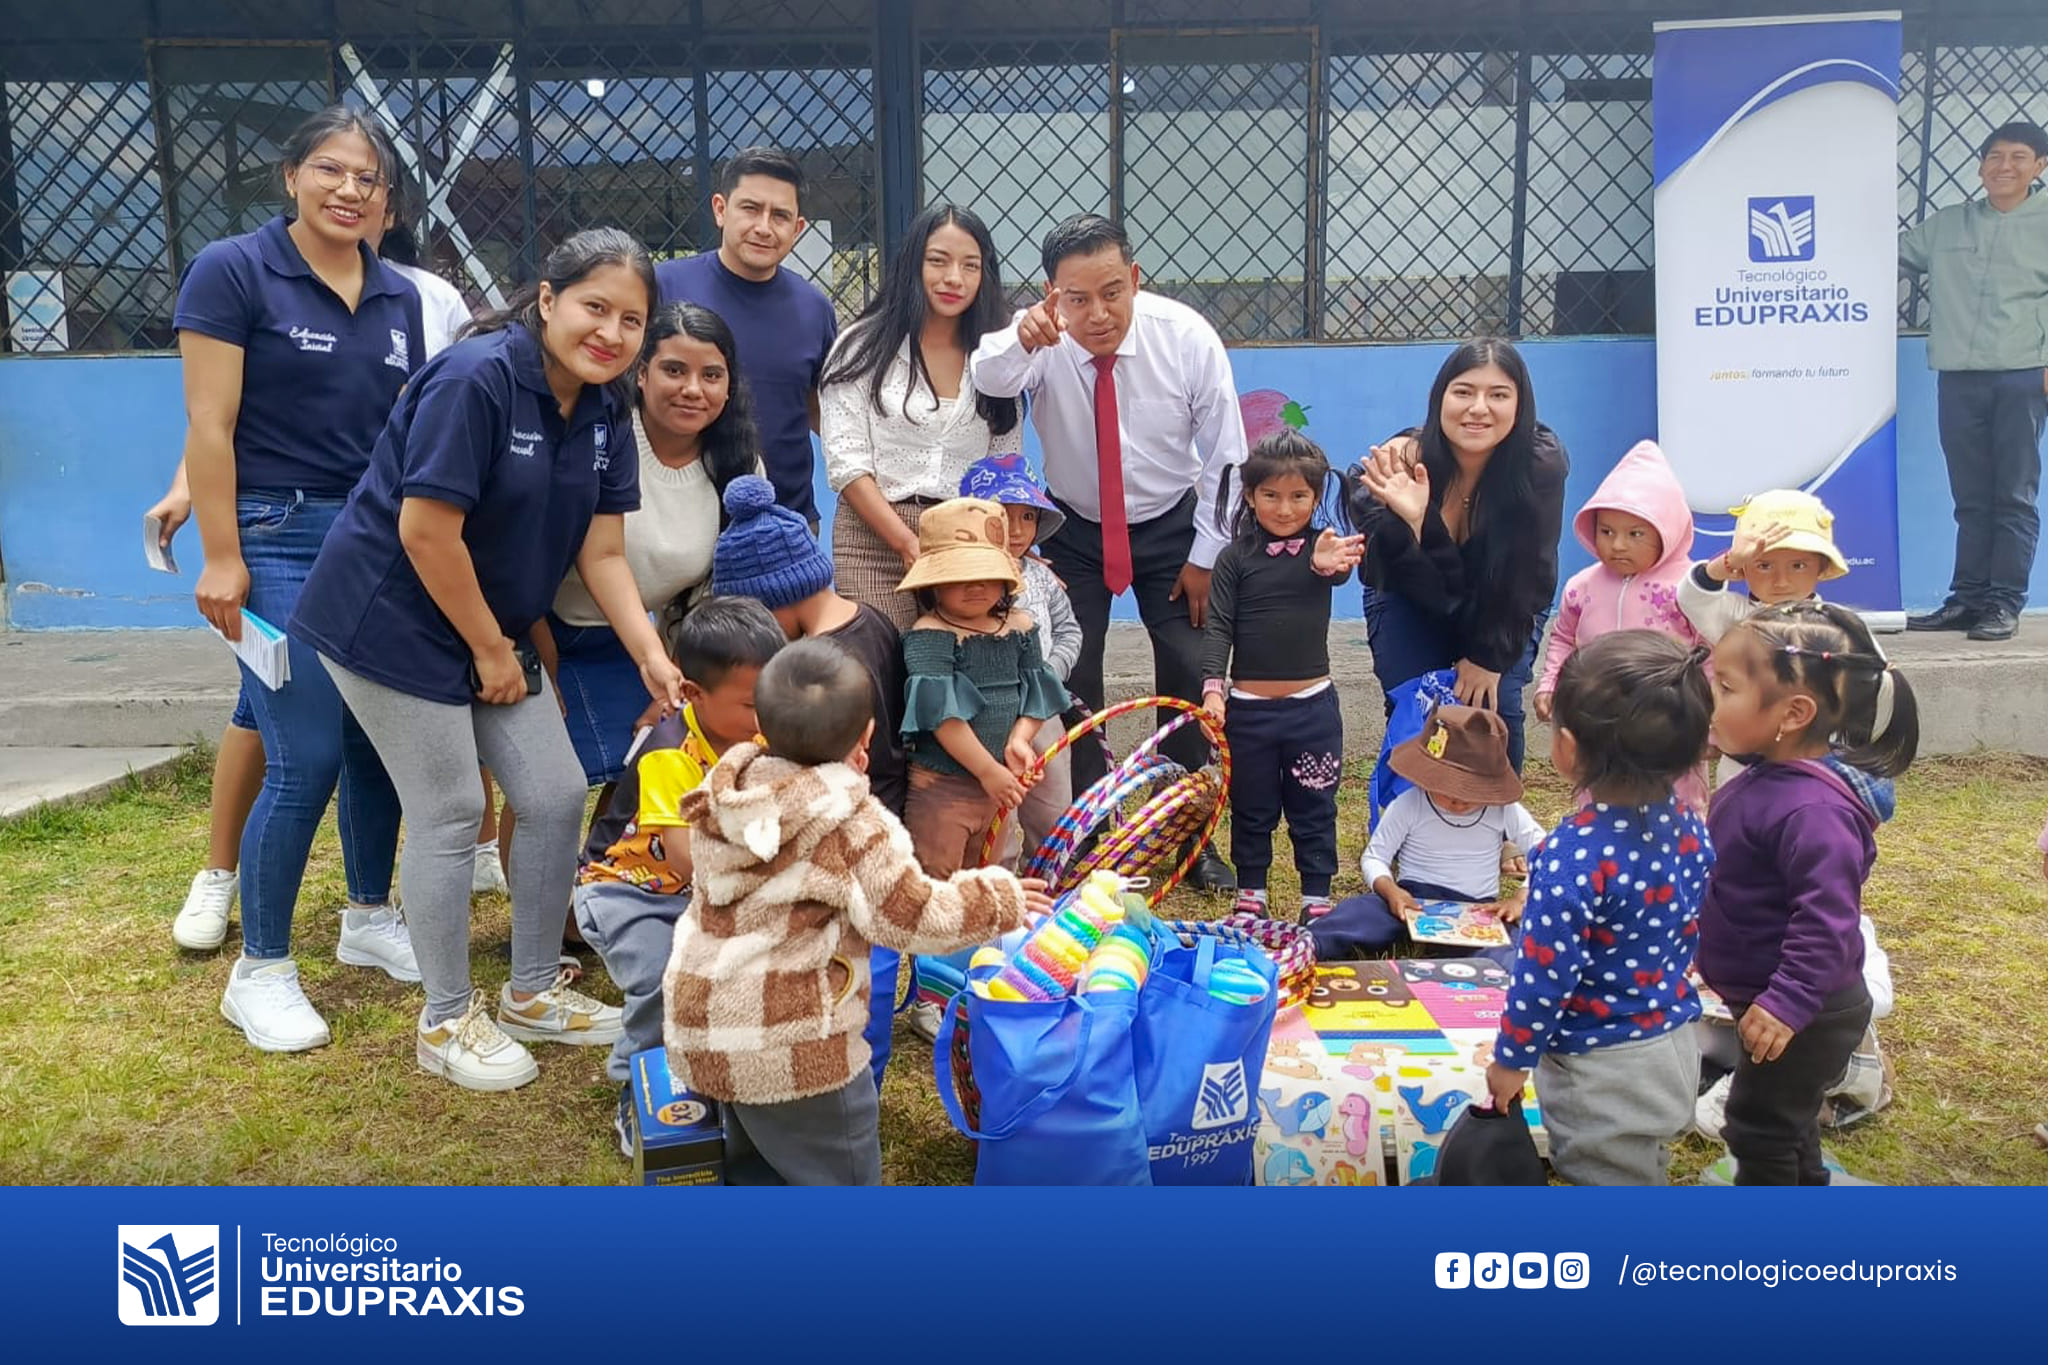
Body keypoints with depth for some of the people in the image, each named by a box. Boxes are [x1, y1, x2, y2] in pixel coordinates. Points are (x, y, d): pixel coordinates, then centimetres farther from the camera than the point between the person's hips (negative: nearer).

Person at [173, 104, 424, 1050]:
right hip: (279, 537, -6)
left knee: (380, 743, 11)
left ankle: (369, 918, 32)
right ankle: (259, 971, 9)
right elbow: (208, 425, -9)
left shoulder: (399, 298, 11)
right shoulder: (232, 273, -5)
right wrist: (221, 557, -13)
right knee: (305, 759, -8)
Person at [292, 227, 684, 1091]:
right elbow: (426, 532, -24)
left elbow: (602, 553, 1)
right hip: (394, 621, -8)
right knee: (450, 813, -3)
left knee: (557, 798, 6)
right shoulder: (476, 378, -22)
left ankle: (533, 993, 24)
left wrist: (654, 657, -9)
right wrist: (491, 649, -15)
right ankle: (446, 1022, 15)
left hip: (492, 628, 8)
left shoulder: (599, 412, 2)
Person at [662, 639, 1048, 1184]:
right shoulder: (852, 824, -20)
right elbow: (914, 919, -14)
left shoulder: (728, 791, 0)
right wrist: (1001, 898, 0)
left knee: (752, 1166, 27)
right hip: (795, 1047, -7)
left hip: (702, 1030, 7)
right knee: (842, 1175, 10)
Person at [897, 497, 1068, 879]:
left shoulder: (1021, 627, 3)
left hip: (998, 777, 6)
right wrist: (987, 769, -21)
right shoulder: (929, 637, -15)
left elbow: (1037, 693, 6)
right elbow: (941, 712, -21)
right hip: (941, 783, -6)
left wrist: (1020, 738, -14)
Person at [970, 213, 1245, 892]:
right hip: (1074, 527, 0)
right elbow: (990, 380, -46)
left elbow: (1226, 459, -10)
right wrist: (1020, 341, -68)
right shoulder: (1042, 341, -22)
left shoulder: (1188, 337, -20)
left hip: (1171, 525, 0)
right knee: (1068, 681, -7)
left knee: (1190, 677, -4)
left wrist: (1206, 555, -9)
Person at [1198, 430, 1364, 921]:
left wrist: (1329, 564, -50)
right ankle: (1250, 896, 28)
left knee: (1314, 808, 11)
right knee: (1251, 809, 14)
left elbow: (1341, 570, -26)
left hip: (1313, 706, 0)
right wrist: (1212, 687, -18)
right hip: (1248, 708, 1)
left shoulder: (1323, 548, -3)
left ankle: (1317, 899, 23)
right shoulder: (1235, 557, -3)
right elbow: (1218, 627, -5)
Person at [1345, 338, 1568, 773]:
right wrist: (1411, 521, -49)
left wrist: (1491, 656, -15)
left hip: (1506, 611, 1)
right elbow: (1427, 590, -31)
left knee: (1496, 709, -12)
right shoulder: (1402, 465, -31)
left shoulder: (1542, 464, -28)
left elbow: (1529, 575, -18)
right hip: (1410, 605, 0)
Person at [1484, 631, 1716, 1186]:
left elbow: (1544, 978, -23)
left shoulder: (1572, 859, -30)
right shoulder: (1690, 830, -7)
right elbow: (1688, 931, 8)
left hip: (1601, 1074, -7)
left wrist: (1510, 1060, -9)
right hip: (1674, 1050, 7)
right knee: (1643, 1172, 26)